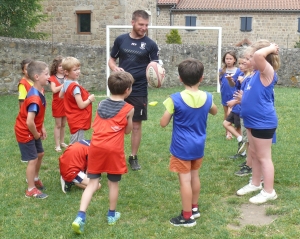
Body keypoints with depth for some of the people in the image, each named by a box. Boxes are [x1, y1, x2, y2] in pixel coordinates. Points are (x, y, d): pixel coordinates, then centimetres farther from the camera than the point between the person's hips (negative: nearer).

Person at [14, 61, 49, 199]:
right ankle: (31, 190, 12)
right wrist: (36, 135, -19)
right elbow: (29, 122, -36)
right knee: (33, 159, -1)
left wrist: (42, 128, 8)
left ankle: (35, 179, 41)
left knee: (40, 154, 21)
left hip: (33, 131, 10)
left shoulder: (39, 92, -1)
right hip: (25, 132, -10)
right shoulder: (35, 98, -33)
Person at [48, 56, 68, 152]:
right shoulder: (53, 78, -6)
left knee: (63, 124, 13)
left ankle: (62, 142, 25)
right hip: (57, 104, -4)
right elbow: (54, 90, -20)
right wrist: (64, 84, -24)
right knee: (58, 125, 1)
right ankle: (57, 145, 6)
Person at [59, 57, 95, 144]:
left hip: (74, 119, 9)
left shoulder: (66, 84, 4)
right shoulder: (75, 87, -22)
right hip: (79, 121, -9)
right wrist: (90, 99, -8)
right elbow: (81, 105, -23)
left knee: (74, 145, 21)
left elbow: (60, 95, 23)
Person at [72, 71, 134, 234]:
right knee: (113, 183, 14)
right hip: (114, 149, -3)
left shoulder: (101, 104, 12)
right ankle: (112, 215, 30)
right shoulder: (128, 109, 0)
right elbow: (127, 130, 10)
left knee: (92, 183, 7)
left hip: (96, 147, 3)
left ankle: (80, 217, -4)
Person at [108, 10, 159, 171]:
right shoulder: (121, 40, 3)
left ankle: (133, 157, 19)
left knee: (136, 124, 5)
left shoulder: (150, 44, -2)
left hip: (139, 91, -1)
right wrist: (115, 69, -12)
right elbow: (111, 60, 10)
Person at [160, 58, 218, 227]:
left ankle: (187, 217, 9)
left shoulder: (175, 99, -18)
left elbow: (164, 123, -10)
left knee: (185, 180, 1)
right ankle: (194, 208, 35)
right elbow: (214, 112, 18)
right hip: (198, 146, 5)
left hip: (182, 147, -5)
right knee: (195, 176, 20)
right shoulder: (207, 97, -5)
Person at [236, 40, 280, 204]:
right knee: (253, 154, 20)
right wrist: (242, 99, 25)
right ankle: (255, 183, 36)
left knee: (263, 157, 0)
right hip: (253, 121, 10)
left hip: (263, 122, -10)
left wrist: (271, 48, -22)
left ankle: (269, 192, 11)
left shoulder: (267, 72, -19)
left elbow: (258, 55, -39)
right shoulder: (259, 73, 9)